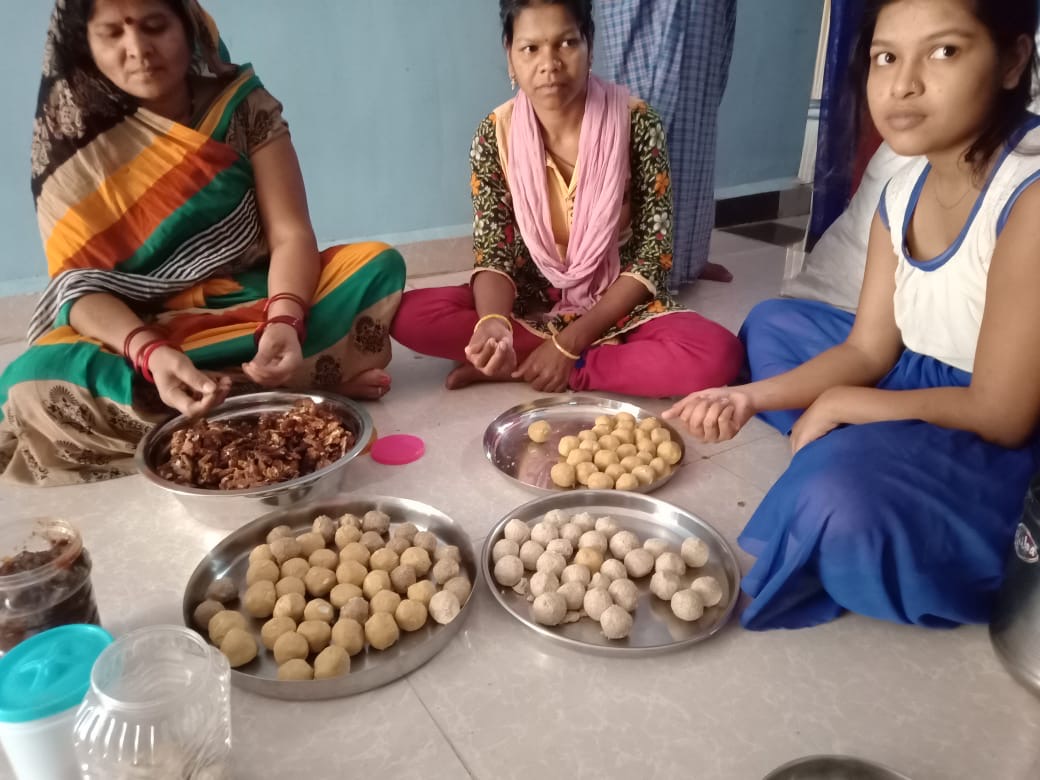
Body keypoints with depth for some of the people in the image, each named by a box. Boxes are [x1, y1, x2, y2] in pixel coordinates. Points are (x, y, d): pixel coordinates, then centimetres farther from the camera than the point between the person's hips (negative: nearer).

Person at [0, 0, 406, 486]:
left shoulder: (240, 104, -5)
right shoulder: (70, 139, -7)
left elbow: (290, 234, -11)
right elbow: (78, 283, -13)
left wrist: (283, 321, -32)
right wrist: (151, 353, -34)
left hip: (255, 304, 0)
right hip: (138, 332, 0)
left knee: (378, 266, -21)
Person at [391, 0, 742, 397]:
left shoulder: (636, 124, -14)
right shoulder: (495, 135, -9)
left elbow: (653, 254, -12)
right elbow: (493, 254, -11)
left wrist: (570, 341, -20)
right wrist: (493, 322, -35)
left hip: (618, 307, 0)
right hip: (529, 304, 1)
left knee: (719, 354, -30)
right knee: (408, 313, -21)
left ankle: (516, 366, -20)